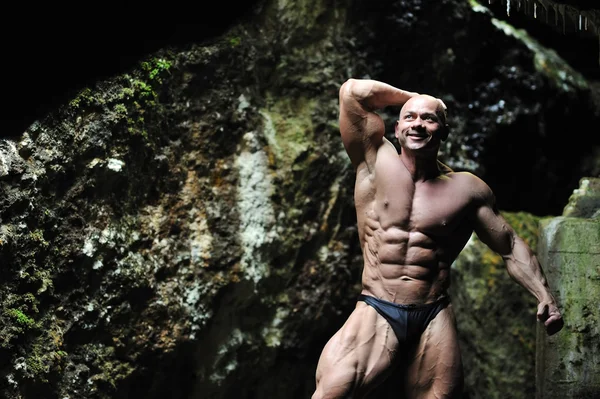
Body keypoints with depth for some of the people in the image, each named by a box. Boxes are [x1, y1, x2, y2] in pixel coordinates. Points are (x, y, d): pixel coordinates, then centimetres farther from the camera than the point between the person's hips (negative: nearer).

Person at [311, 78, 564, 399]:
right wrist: (414, 97, 11)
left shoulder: (467, 188, 9)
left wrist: (544, 296, 0)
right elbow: (354, 91, -2)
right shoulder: (377, 163, 5)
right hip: (376, 313, -2)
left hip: (434, 320, 2)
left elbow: (511, 248, 14)